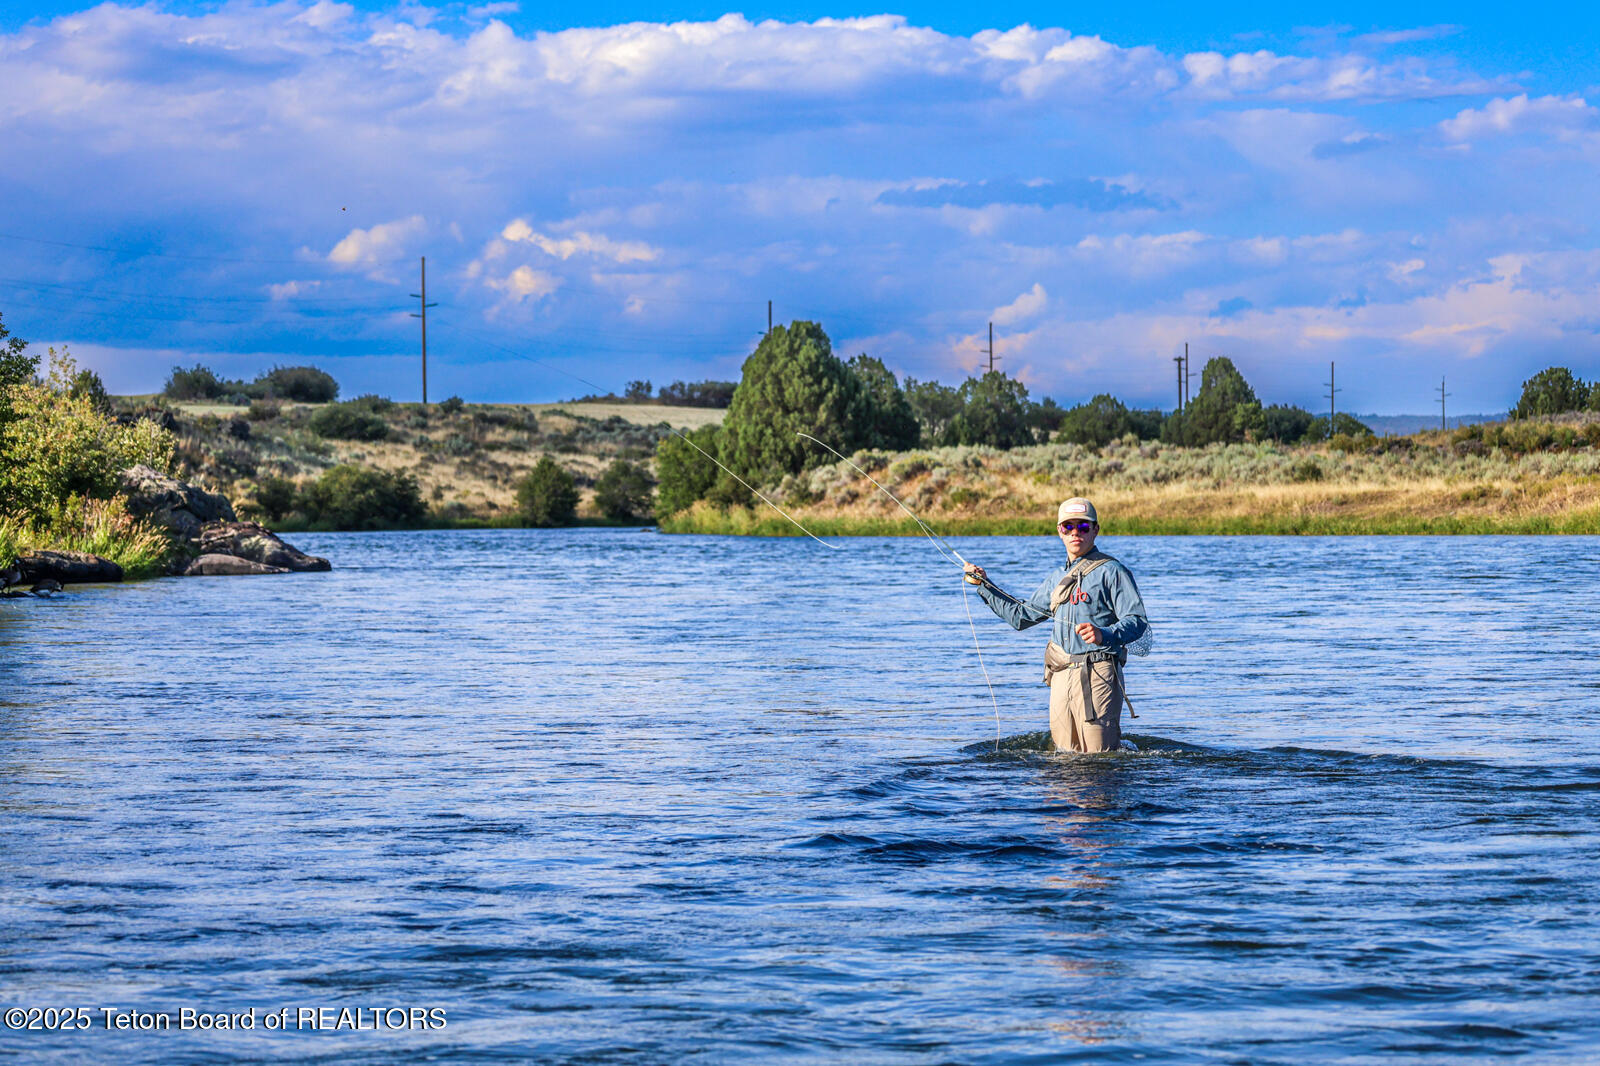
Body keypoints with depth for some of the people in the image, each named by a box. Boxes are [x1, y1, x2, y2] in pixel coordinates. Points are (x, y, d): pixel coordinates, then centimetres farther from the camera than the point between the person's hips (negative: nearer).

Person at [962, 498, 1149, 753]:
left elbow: (1138, 622, -11)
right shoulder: (1057, 579, 22)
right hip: (1061, 677, 7)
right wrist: (984, 584, 27)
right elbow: (1021, 616, 31)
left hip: (1096, 674, -7)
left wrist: (1104, 635, -29)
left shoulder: (1111, 571, -2)